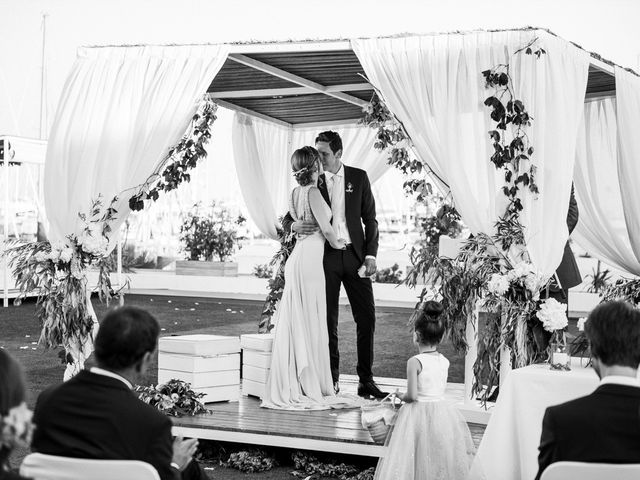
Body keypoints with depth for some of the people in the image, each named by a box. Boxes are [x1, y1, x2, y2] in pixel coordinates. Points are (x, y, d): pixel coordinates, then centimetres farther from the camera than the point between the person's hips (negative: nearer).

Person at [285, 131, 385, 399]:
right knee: (328, 321, 2)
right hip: (325, 256, 0)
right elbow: (287, 218, 5)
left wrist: (371, 255, -3)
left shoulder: (358, 177, 6)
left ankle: (366, 381, 6)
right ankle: (331, 381, 11)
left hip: (354, 255, 1)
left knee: (367, 317, -2)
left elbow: (370, 218, 7)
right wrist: (294, 225, -19)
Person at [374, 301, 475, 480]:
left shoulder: (415, 362, -15)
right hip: (443, 411, 5)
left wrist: (401, 396, 3)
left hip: (419, 413, -5)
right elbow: (441, 388, 10)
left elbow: (412, 395, -17)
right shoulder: (444, 361, 1)